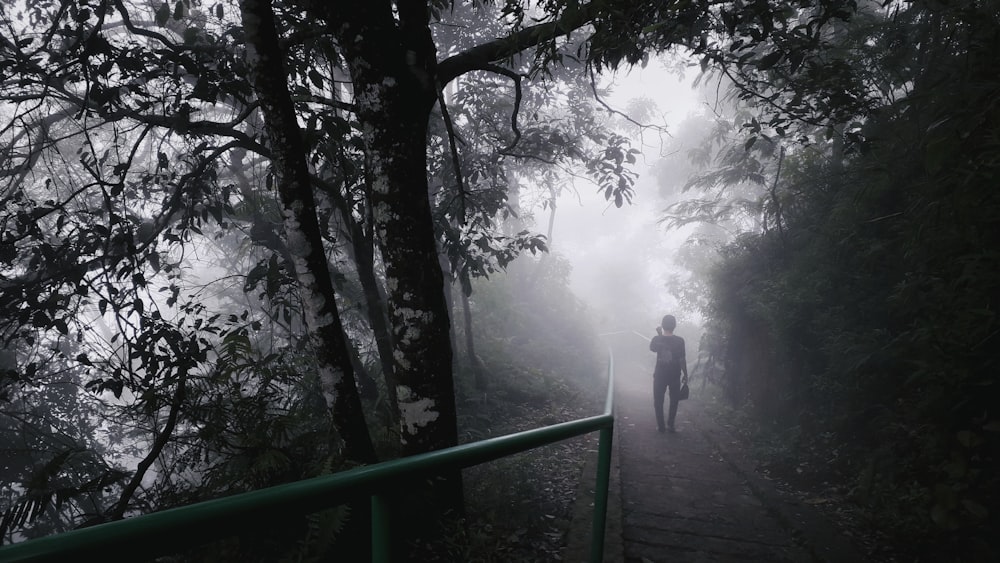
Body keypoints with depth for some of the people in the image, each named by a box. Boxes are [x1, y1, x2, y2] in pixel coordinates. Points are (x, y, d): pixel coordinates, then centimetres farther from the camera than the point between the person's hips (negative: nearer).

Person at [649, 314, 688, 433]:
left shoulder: (657, 339, -10)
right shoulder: (679, 341, -13)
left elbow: (652, 348, 12)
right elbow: (682, 359, -9)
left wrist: (659, 334, 9)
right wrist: (685, 374, 1)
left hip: (660, 374, 0)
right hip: (675, 375, 0)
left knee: (658, 400, 12)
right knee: (674, 400, 14)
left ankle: (661, 426, 12)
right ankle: (670, 425, 12)